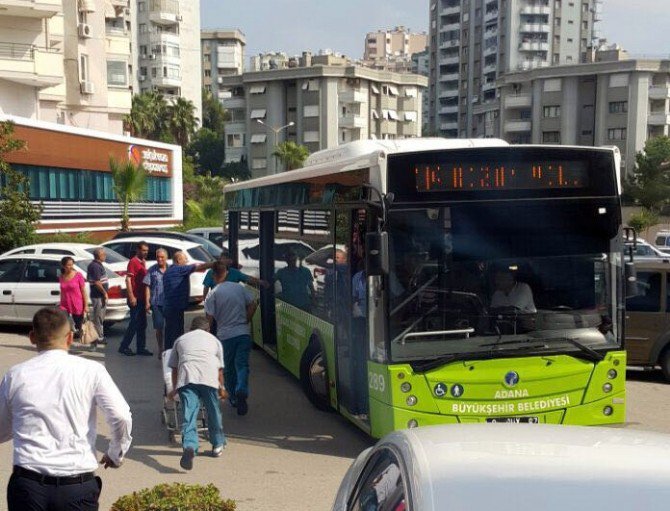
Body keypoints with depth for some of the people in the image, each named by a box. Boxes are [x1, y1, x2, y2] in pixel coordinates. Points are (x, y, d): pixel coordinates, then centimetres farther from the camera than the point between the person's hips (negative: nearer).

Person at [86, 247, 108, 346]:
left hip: (100, 295, 10)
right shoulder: (95, 266, -18)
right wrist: (105, 293, -16)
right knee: (98, 317, -3)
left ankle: (99, 337, 24)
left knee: (99, 317, 16)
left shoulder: (98, 265, 14)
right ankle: (99, 338, 2)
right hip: (98, 295, -10)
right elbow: (97, 283, -23)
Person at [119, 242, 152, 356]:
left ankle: (141, 348, 16)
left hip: (142, 298, 8)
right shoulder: (133, 262, -11)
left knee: (142, 324, 10)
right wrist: (131, 297, -22)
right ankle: (124, 347, 6)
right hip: (135, 298, -8)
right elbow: (128, 279, -17)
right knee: (134, 323, -4)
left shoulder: (143, 262, 15)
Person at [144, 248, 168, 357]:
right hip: (156, 303, -1)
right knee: (159, 327, 5)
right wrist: (147, 302, -6)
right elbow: (148, 286, 0)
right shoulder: (152, 270, 0)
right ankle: (160, 350, 17)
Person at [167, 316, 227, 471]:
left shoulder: (180, 339, 31)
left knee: (189, 415, -7)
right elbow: (220, 369, 31)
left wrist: (174, 389, 43)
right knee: (213, 413, 17)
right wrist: (221, 388, 44)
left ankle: (189, 446, -27)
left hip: (186, 377, 0)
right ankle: (218, 445, 30)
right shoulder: (214, 340, 30)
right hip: (209, 377, 0)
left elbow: (174, 368, 32)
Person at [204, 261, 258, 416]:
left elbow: (210, 317, -8)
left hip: (225, 335, -2)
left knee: (229, 368, 14)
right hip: (243, 333, 2)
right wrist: (246, 321, 11)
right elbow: (253, 304, 3)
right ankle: (242, 391, -24)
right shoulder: (240, 288, 4)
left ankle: (234, 398, 22)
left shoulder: (213, 294, -6)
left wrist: (208, 331, 7)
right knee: (242, 365, 0)